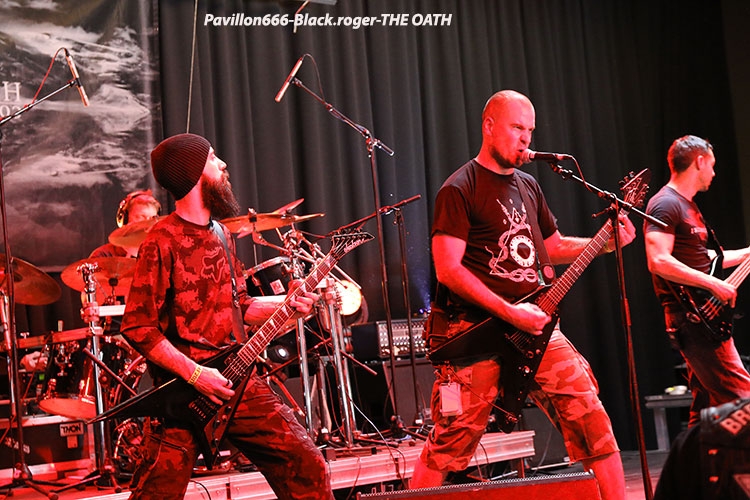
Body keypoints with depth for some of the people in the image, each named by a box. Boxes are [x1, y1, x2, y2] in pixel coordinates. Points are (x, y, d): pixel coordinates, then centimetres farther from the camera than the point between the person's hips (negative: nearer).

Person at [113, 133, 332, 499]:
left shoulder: (220, 234, 14)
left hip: (233, 379, 7)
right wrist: (194, 374, -19)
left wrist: (290, 303, 6)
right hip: (181, 388, -7)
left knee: (307, 468, 0)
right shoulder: (163, 242, -11)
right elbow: (138, 327, -14)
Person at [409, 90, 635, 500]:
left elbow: (554, 247, 25)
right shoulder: (459, 190, -7)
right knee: (451, 443, -4)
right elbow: (447, 269, -14)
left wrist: (606, 242, 7)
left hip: (533, 325, 6)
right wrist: (509, 312, -20)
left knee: (590, 416, -2)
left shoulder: (527, 185, 16)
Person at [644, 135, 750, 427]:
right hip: (689, 317, -10)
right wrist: (714, 285, -23)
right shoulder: (666, 205, -10)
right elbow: (658, 261, -23)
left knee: (708, 404, 9)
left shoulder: (688, 206, 22)